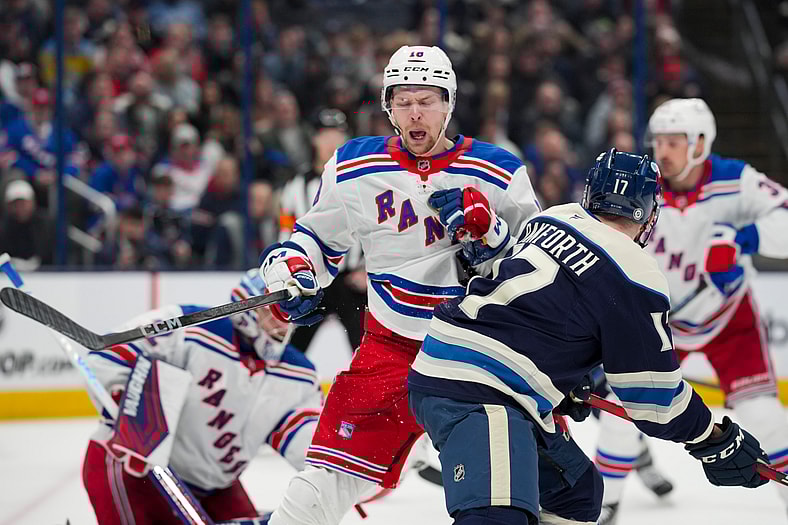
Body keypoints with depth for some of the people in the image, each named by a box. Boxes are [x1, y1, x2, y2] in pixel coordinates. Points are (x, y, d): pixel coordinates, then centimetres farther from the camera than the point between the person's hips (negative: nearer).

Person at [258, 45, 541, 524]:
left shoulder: (499, 174, -1)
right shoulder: (353, 168, 4)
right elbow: (317, 235, 18)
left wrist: (486, 230, -19)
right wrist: (291, 273, -1)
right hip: (390, 351, 0)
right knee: (332, 477, -9)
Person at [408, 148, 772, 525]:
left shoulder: (553, 219, 13)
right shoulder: (635, 280, -9)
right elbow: (657, 397, -2)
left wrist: (568, 383, 38)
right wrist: (718, 442, 12)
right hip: (472, 395, -10)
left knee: (576, 491, 22)